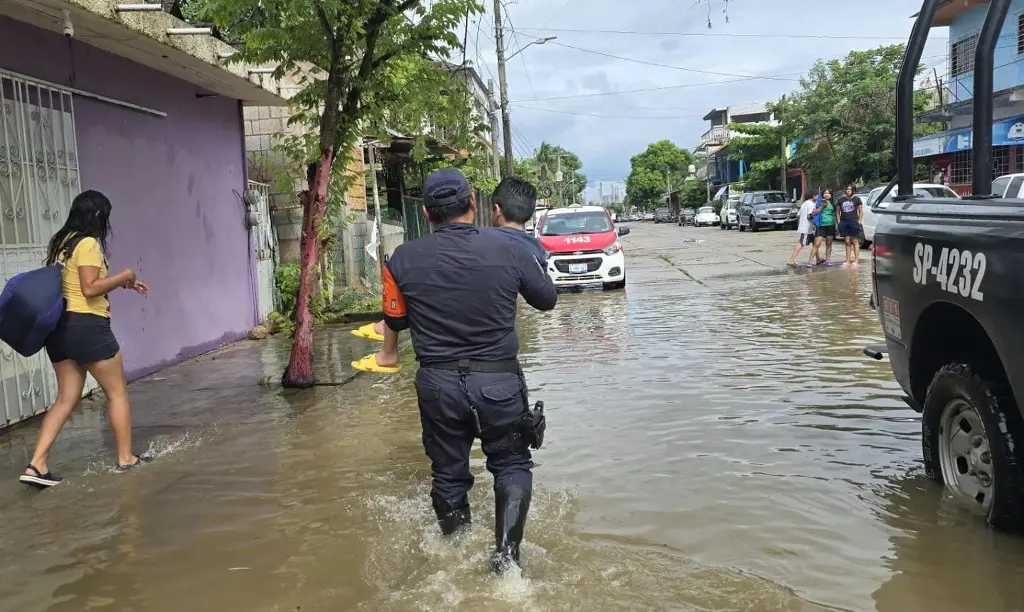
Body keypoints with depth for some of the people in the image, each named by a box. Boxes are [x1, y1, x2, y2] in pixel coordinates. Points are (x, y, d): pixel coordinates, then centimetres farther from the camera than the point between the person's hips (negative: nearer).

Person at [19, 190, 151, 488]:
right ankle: (126, 458, 13)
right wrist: (124, 276, -7)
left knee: (66, 399, 10)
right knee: (118, 392, 5)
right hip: (86, 325, -9)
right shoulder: (88, 244, -12)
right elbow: (90, 288, -21)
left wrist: (123, 284, 17)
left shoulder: (61, 242, 15)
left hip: (60, 326, 9)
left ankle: (37, 464, 2)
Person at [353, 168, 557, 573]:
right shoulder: (510, 252, -8)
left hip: (438, 382, 1)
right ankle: (506, 552, 2)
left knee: (448, 474, 18)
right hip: (499, 380, -1)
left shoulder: (403, 259, -6)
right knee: (512, 465, 17)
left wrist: (388, 354, 29)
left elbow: (395, 319, 7)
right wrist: (532, 268, 28)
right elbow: (547, 299, 8)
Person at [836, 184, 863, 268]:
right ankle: (848, 261, 7)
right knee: (847, 242, 5)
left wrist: (859, 221, -4)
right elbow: (838, 212, 15)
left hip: (853, 222, -3)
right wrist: (839, 222, 5)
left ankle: (856, 261, 1)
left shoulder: (856, 199, 3)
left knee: (855, 242, -1)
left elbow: (861, 211, 4)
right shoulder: (841, 200, 11)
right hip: (844, 223, 3)